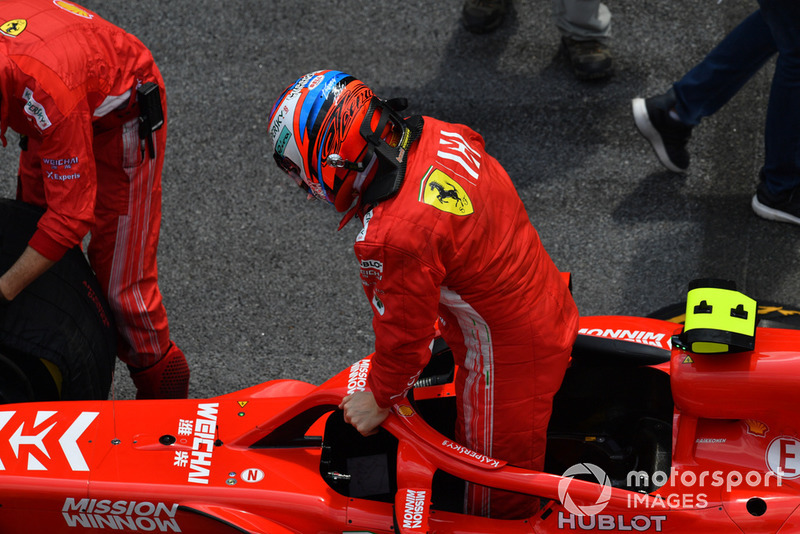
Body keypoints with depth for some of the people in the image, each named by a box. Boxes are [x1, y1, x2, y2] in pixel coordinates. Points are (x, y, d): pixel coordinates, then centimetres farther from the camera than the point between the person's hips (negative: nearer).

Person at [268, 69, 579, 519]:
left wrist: (380, 398, 0)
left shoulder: (396, 238, -35)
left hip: (506, 359, -9)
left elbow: (404, 331, -20)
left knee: (494, 487, 15)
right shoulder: (438, 135, -10)